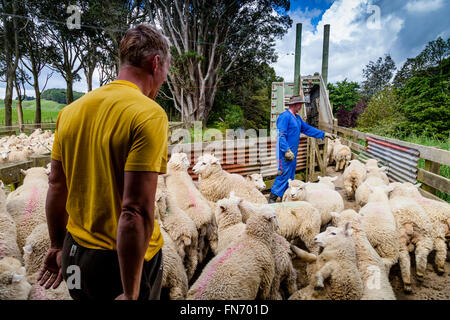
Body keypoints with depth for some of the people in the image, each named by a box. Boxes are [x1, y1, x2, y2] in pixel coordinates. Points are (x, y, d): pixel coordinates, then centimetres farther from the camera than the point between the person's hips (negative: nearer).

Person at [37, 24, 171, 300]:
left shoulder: (71, 111, 2)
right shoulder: (150, 114, -20)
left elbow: (56, 187, 8)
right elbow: (136, 211, -26)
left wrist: (58, 247, 20)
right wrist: (130, 294, -19)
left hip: (75, 250, 6)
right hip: (124, 260, -6)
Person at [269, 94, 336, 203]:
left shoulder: (297, 118, 16)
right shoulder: (285, 116, -14)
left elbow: (308, 129, 22)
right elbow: (281, 135, -21)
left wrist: (324, 134, 20)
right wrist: (287, 150, -26)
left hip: (293, 152, 10)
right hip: (285, 153, -10)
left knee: (291, 175, 14)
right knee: (284, 175, -9)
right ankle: (272, 198, -1)